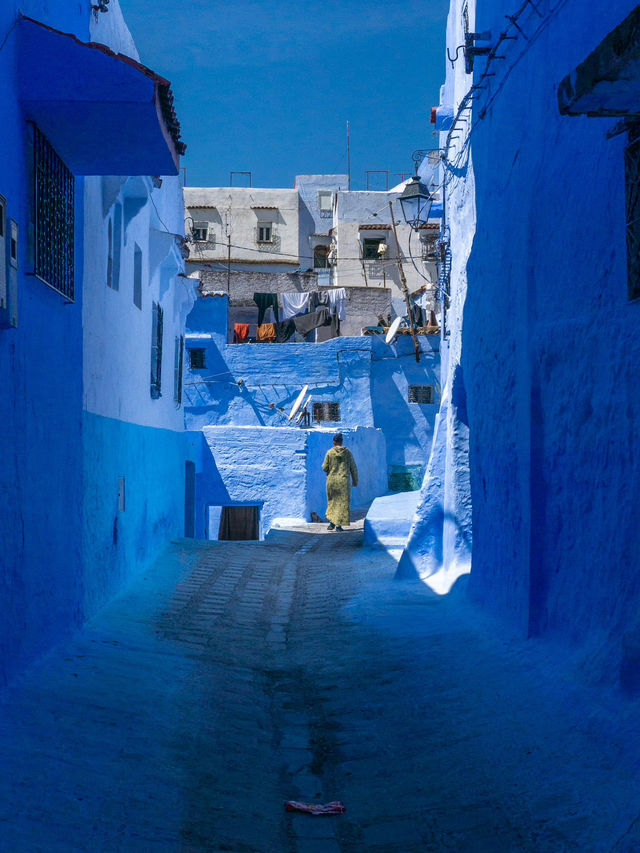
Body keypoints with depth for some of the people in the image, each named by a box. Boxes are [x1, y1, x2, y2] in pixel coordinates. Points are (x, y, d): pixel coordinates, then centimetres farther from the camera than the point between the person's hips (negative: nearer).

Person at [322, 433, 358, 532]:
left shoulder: (330, 452, -4)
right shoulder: (347, 452, -1)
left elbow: (325, 468, -1)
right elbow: (353, 468, 2)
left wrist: (324, 465, 22)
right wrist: (355, 480, 12)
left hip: (332, 480, 0)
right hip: (344, 480, 0)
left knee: (332, 501, 17)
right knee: (343, 502, 4)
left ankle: (331, 522, 10)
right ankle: (338, 524, 0)